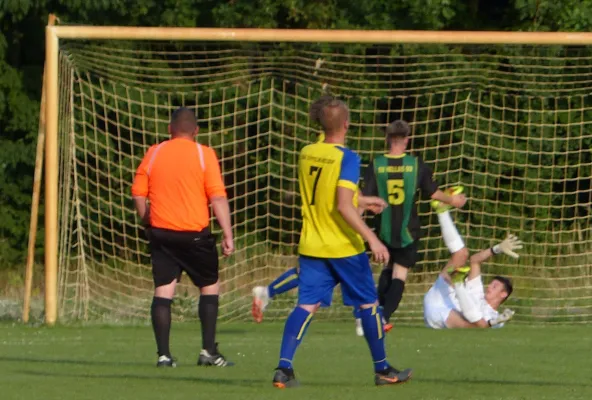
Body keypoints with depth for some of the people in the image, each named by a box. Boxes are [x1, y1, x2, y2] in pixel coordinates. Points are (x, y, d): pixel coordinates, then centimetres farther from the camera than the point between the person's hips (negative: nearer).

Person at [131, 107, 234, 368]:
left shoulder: (154, 154, 4)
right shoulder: (204, 155, -4)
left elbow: (138, 194, 6)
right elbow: (218, 197, -9)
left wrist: (148, 224, 19)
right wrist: (227, 234, -7)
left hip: (161, 232, 2)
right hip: (195, 234, -2)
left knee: (163, 290, 3)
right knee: (210, 287, 12)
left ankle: (163, 354, -3)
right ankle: (208, 351, 7)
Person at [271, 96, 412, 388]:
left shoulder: (306, 154, 6)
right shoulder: (346, 158, -15)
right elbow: (344, 207, -23)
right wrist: (372, 239, -22)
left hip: (311, 245, 5)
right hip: (344, 246, -5)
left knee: (306, 306, 0)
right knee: (368, 304, 11)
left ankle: (284, 367, -16)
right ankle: (382, 370, 20)